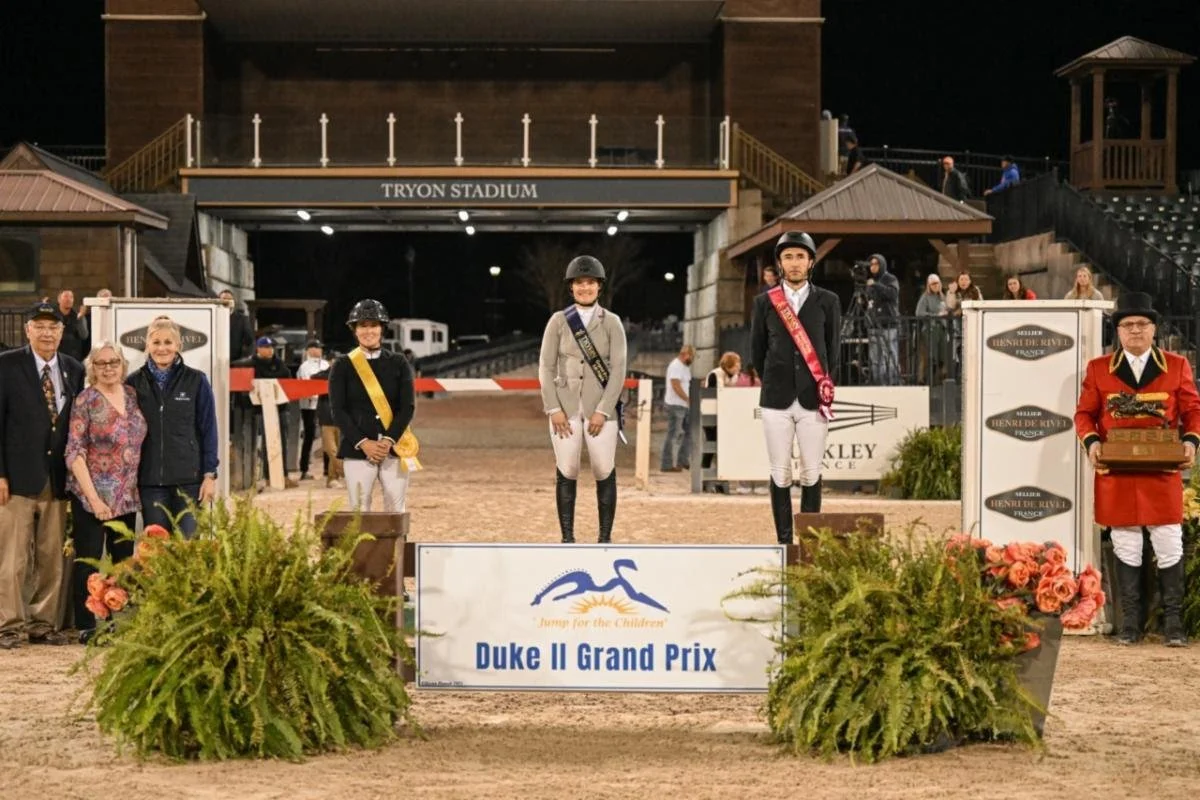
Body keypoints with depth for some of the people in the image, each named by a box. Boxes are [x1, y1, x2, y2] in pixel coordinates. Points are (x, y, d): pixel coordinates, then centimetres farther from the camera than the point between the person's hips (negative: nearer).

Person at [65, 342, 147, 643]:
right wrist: (93, 498, -17)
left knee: (123, 562, 9)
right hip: (92, 496, -5)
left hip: (126, 496, 5)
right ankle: (86, 628, 5)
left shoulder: (131, 395, 7)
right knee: (88, 562, -2)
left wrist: (135, 487, 7)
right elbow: (74, 453, -11)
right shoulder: (85, 400, -8)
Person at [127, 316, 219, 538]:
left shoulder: (196, 381, 1)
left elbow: (208, 430, 2)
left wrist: (210, 475, -3)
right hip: (150, 480, 1)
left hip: (189, 478, -1)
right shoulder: (133, 384, 4)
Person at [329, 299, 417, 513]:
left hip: (394, 448, 1)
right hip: (357, 449, -1)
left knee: (396, 512, 1)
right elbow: (338, 410, -2)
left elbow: (408, 407, 1)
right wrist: (363, 443, -13)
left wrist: (388, 441, -13)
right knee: (359, 511, -2)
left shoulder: (399, 363, 8)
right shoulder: (343, 366, 5)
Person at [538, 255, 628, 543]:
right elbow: (546, 366, 3)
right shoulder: (558, 321, 6)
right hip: (565, 407, 1)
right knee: (566, 473, 0)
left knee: (604, 472, -3)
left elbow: (618, 370, -1)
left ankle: (605, 538, 5)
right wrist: (553, 408, -7)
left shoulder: (611, 323, 4)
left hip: (601, 407, 0)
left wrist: (603, 411, -10)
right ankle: (567, 539, 6)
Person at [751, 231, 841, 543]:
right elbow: (757, 350, 13)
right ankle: (784, 543, 6)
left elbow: (833, 350, 9)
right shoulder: (764, 302, 6)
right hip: (776, 401, 1)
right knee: (780, 474, 1)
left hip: (813, 400, 0)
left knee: (811, 474, 0)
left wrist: (824, 387, 9)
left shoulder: (827, 301, 5)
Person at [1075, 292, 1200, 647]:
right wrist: (1091, 442, -12)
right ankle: (1130, 623, 11)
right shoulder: (1098, 369, 7)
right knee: (1126, 550, 5)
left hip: (1162, 475, 0)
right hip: (1117, 477, 0)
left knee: (1170, 548, 1)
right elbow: (1084, 413, 7)